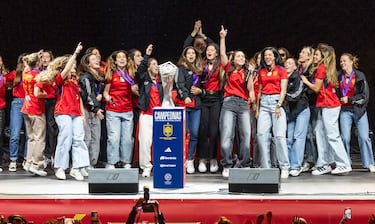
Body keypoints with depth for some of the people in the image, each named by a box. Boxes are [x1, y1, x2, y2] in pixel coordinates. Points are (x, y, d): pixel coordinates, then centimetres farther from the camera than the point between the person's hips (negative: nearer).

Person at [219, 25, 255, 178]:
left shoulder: (247, 73, 16)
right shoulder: (229, 69, 12)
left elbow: (250, 90, 5)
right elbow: (222, 54, 4)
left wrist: (250, 75, -5)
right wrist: (222, 38, 2)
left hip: (243, 104, 2)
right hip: (229, 102, -2)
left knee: (246, 136, -3)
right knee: (227, 136, -10)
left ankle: (244, 166, 5)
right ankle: (226, 167, -7)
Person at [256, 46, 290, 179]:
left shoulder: (281, 70, 6)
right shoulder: (261, 71, 17)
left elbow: (283, 90, -1)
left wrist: (279, 106, -12)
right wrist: (257, 108, 12)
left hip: (277, 101, -4)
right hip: (264, 102, 4)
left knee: (279, 135, -12)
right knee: (262, 135, -5)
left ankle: (284, 168, -8)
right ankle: (265, 167, 0)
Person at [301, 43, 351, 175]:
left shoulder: (321, 68, -12)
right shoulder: (327, 68, 15)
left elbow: (316, 88, -11)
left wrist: (305, 81, 3)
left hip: (329, 106, -10)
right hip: (324, 106, 10)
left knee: (332, 135, -7)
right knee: (320, 132, 10)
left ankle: (344, 165, -4)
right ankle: (324, 165, 13)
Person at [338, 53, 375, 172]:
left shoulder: (360, 76, -3)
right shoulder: (339, 76, 4)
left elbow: (365, 95, -6)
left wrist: (349, 99, -10)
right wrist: (340, 101, 0)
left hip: (359, 109, -2)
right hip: (345, 110, 2)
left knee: (364, 137, -4)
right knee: (345, 138, -4)